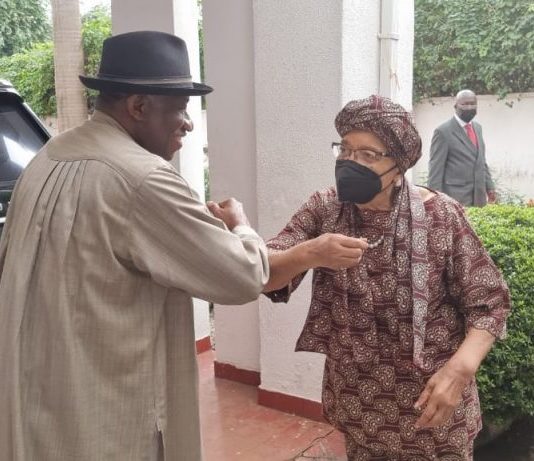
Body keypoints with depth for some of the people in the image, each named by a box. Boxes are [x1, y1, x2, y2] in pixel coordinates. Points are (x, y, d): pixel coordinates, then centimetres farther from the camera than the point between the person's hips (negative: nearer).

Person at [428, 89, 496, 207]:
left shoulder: (477, 127, 15)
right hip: (456, 198, -7)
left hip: (479, 197, 7)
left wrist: (489, 186, 15)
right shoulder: (443, 131, -8)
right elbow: (435, 168, -9)